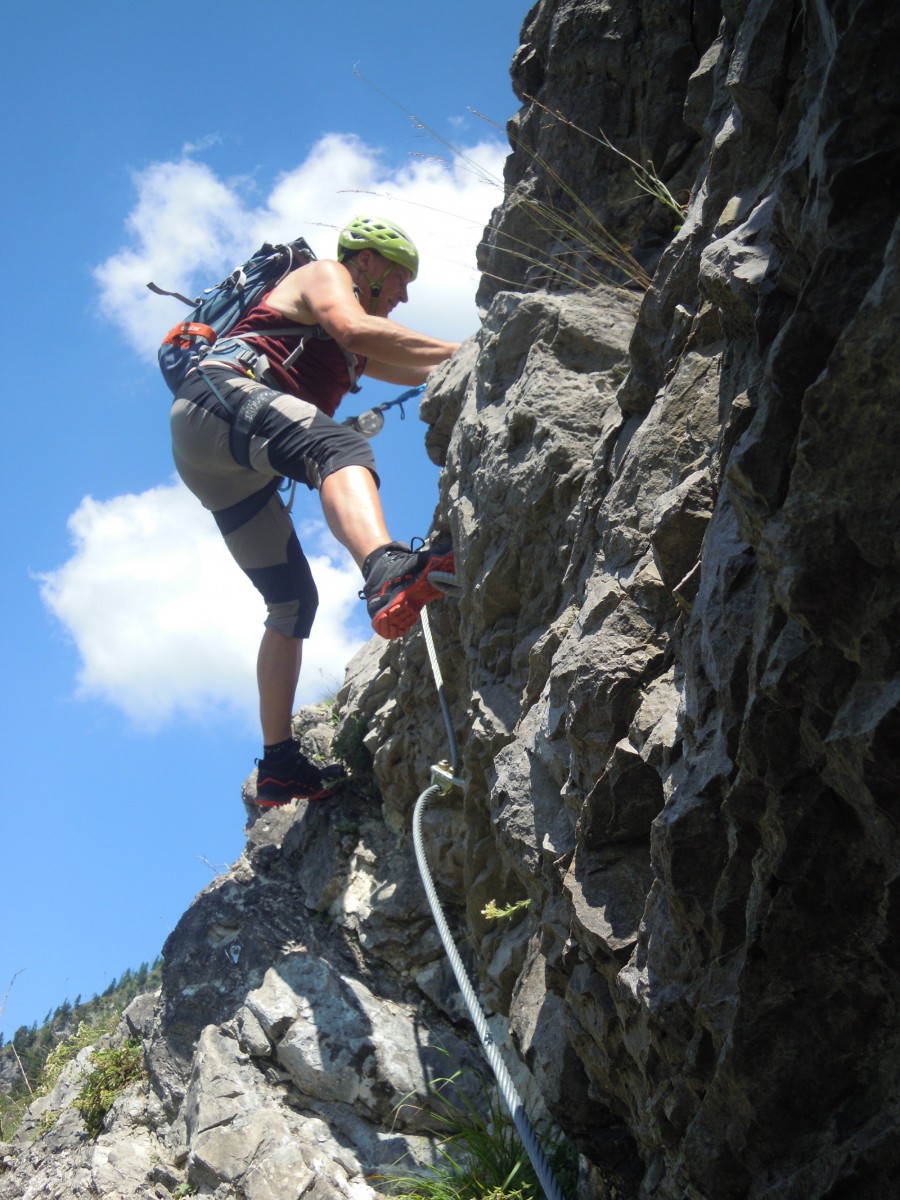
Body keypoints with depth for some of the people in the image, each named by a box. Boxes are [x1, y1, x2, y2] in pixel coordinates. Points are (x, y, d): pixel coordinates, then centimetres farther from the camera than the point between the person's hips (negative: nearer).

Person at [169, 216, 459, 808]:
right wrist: (458, 350, -10)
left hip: (218, 471, 10)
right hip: (216, 400, -10)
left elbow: (423, 372, 34)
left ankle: (280, 764, 9)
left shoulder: (351, 352, 37)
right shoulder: (324, 274, 11)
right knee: (341, 446, -36)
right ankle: (387, 576, -67)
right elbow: (354, 327, -10)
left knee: (293, 601, 8)